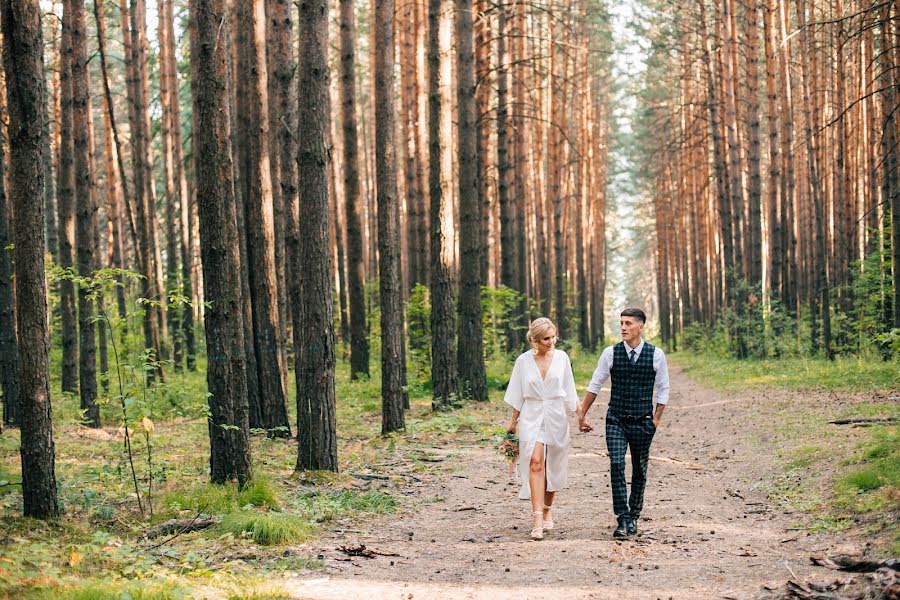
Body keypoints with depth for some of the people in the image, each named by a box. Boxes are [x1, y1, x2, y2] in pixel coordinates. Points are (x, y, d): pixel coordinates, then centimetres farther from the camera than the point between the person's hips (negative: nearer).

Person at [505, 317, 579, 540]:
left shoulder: (561, 357, 1)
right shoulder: (524, 361, -2)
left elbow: (569, 392, 8)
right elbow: (518, 396, 7)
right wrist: (513, 421, 10)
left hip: (556, 416, 2)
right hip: (532, 416, -2)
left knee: (552, 467, 9)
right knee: (536, 463, -16)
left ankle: (547, 511, 30)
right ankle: (537, 519, -21)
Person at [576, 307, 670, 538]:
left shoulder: (656, 354, -4)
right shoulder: (611, 353, -2)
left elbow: (663, 389, 5)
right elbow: (594, 385, 6)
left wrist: (656, 419, 0)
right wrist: (582, 414, 7)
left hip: (643, 422, 0)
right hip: (616, 420, 0)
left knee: (640, 470, 8)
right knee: (616, 465, -14)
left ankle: (633, 517, 23)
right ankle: (622, 519, -13)